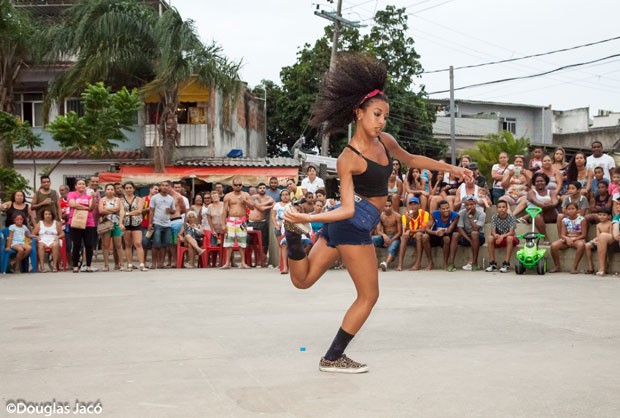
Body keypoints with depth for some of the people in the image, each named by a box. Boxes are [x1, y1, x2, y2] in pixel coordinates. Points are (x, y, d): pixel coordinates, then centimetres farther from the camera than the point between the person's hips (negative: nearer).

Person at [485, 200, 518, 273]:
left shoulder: (511, 217, -14)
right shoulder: (494, 217, -7)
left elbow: (511, 232, -22)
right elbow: (492, 231, -14)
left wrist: (502, 236, -41)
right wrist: (495, 235, -39)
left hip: (509, 238, -2)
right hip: (498, 240, 3)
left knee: (509, 238, -36)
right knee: (490, 238, -27)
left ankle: (506, 264, -34)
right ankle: (493, 263, -21)